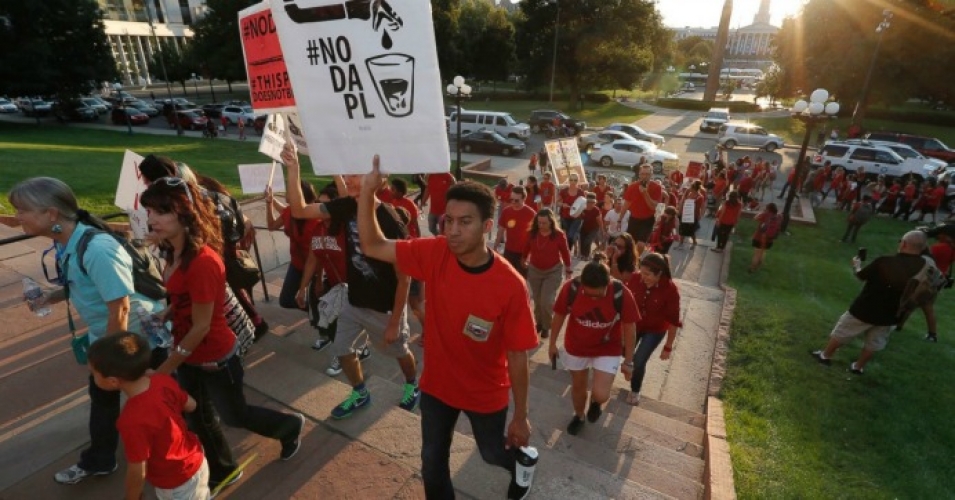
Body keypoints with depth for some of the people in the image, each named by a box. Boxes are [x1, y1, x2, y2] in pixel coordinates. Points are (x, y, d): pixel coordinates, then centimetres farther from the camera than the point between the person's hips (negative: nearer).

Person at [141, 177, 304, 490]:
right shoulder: (174, 253, -4)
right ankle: (221, 472, 47)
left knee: (234, 416, 15)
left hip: (215, 357, -8)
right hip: (189, 356, 8)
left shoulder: (203, 261, -31)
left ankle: (290, 427, 42)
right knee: (198, 419, 23)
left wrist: (163, 371, -17)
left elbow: (201, 327, -25)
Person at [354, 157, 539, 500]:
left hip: (485, 394, -2)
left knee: (496, 455, 26)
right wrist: (367, 189, -28)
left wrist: (521, 417, -9)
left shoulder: (510, 286, -29)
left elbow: (517, 355, -19)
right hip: (436, 385, 3)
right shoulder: (434, 254, -19)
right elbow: (372, 246, -14)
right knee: (432, 462, 22)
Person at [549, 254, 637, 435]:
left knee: (600, 394, -12)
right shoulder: (571, 288, -26)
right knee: (578, 387, 18)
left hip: (608, 349, -1)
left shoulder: (622, 294, -28)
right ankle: (578, 416, 51)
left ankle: (595, 402, 27)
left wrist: (628, 361, -5)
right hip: (576, 347, 1)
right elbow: (559, 316, -8)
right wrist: (552, 343, 3)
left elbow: (629, 328, -13)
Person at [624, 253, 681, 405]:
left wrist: (668, 347, -13)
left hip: (655, 330, -3)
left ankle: (635, 390, 29)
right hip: (634, 324, 3)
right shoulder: (635, 278, -23)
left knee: (639, 361, -3)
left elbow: (673, 321, -19)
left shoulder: (670, 289, -30)